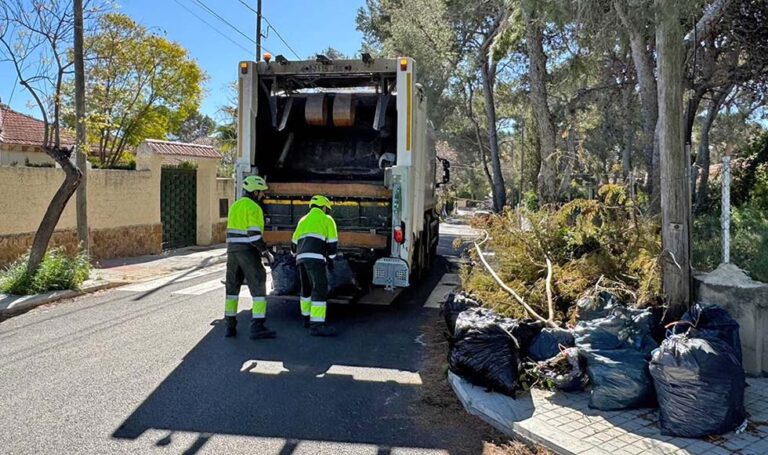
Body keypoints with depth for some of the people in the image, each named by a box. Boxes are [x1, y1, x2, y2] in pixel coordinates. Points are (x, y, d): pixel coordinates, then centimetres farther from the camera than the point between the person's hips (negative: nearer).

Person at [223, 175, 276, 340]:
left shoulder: (235, 206, 14)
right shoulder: (254, 208, -11)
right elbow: (254, 234, -19)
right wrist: (265, 251, -10)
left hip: (232, 250, 8)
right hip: (248, 251, -8)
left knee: (232, 288, 13)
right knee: (258, 287, -3)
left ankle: (230, 326, 17)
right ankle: (257, 327, -6)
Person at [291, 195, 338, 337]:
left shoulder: (303, 220, 27)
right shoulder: (327, 220, 11)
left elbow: (294, 243, 26)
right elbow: (332, 243, 5)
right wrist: (330, 259, 19)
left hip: (301, 257, 7)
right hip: (315, 258, -7)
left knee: (307, 287, 22)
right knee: (320, 288, -10)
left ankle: (307, 318, 32)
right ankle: (317, 325, -18)